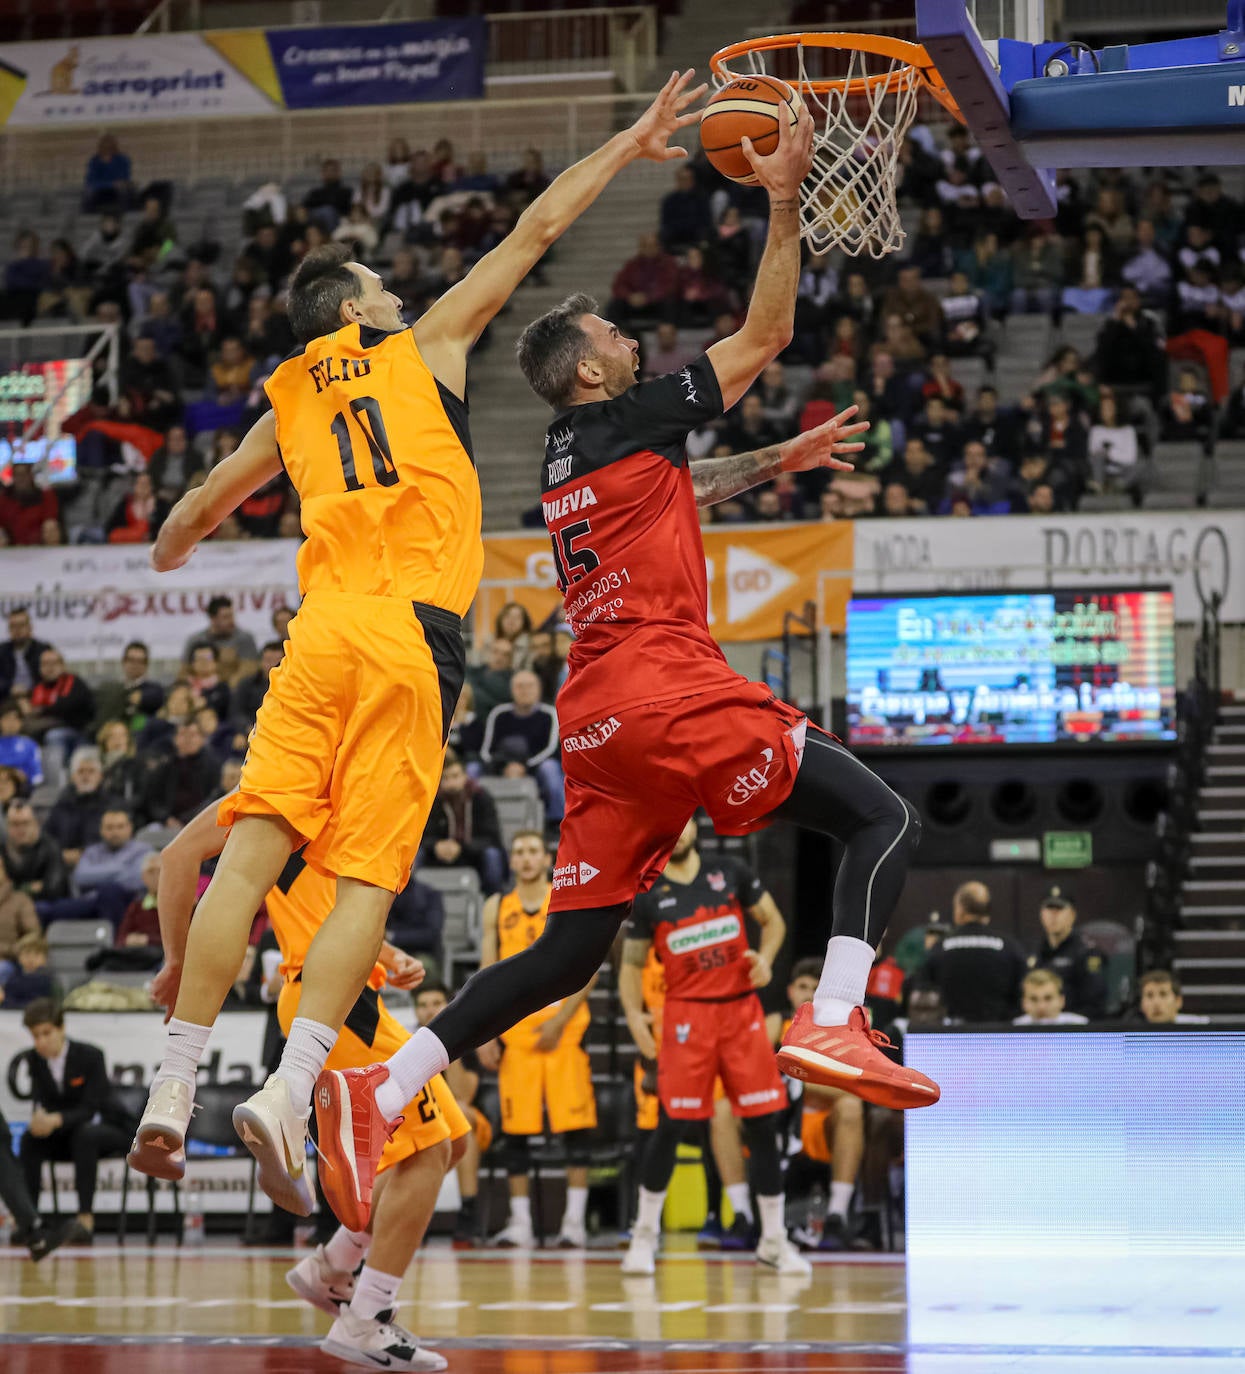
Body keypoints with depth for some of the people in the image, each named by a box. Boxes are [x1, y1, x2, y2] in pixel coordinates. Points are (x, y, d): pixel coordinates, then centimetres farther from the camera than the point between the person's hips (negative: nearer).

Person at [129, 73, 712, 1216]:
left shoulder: (291, 403, 24)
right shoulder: (425, 347, 15)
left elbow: (199, 510, 37)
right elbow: (535, 231, 17)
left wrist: (167, 552, 59)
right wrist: (631, 144, 26)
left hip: (320, 632, 4)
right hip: (411, 635, -4)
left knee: (253, 852, -5)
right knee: (366, 879, -10)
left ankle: (173, 1090, -12)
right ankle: (289, 1090, -25)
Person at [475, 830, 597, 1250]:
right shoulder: (497, 908, 12)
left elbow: (588, 970, -3)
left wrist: (560, 1022, -12)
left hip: (563, 1029, -3)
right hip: (514, 1031, 3)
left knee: (573, 1125, -6)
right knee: (514, 1128, 2)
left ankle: (574, 1219, -3)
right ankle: (519, 1223, 7)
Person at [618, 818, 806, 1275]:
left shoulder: (730, 874, 5)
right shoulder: (648, 897, 2)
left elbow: (773, 921, 14)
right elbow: (632, 964, 6)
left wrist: (765, 958, -6)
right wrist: (634, 1014, -10)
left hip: (741, 1010, 2)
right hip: (687, 1015, -2)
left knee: (762, 1124, 1)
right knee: (671, 1124, -7)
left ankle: (774, 1241, 9)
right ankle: (645, 1234, 8)